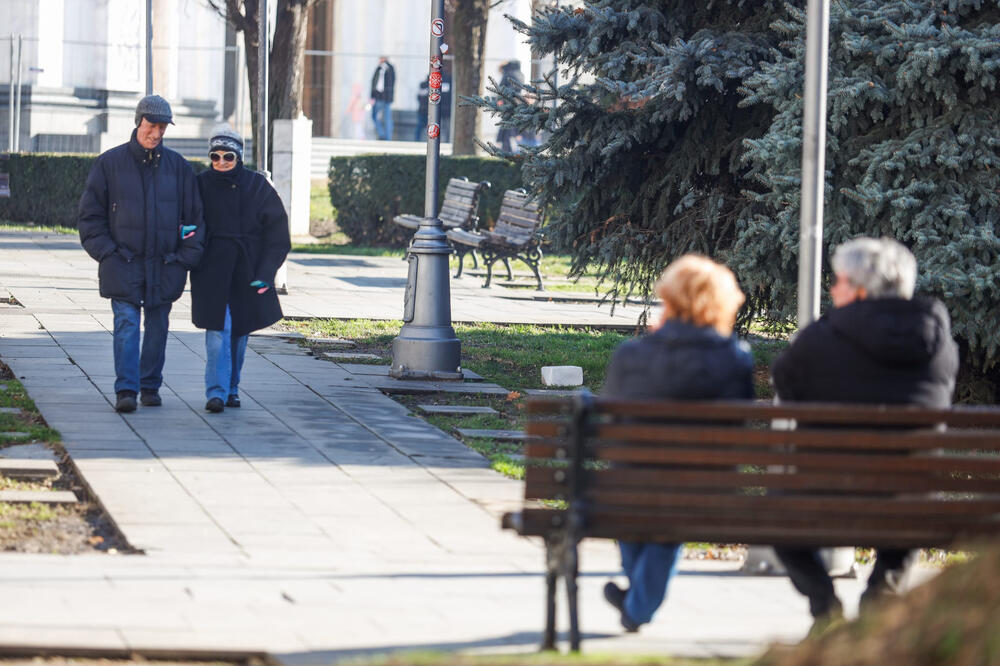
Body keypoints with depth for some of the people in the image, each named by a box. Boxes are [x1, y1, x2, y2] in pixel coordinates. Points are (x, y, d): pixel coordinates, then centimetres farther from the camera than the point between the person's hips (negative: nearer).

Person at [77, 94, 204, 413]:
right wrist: (106, 253, -7)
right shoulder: (110, 163, 1)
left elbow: (194, 217, 11)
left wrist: (186, 258, 0)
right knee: (126, 324, -12)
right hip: (123, 264, -2)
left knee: (157, 326, 8)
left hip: (165, 266, 2)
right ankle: (125, 390, -16)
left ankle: (151, 386, 20)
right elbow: (90, 215, 4)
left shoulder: (178, 167, 7)